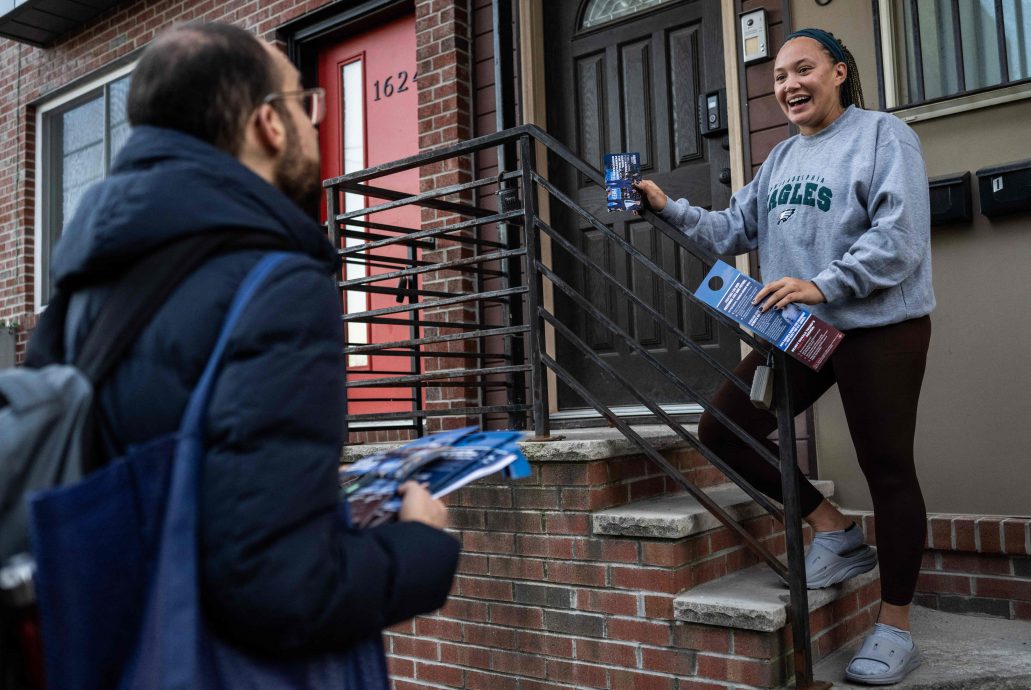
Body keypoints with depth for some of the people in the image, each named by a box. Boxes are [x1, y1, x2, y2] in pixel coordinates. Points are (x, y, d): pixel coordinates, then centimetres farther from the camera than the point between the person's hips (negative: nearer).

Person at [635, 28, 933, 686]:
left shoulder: (883, 134, -6)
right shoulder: (782, 157, 16)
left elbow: (899, 234, -17)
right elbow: (735, 229, 14)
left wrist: (823, 286, -27)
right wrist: (670, 210, 1)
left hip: (880, 329, -7)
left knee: (887, 470, 2)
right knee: (723, 430, 0)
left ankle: (895, 629, 16)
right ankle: (837, 532, 15)